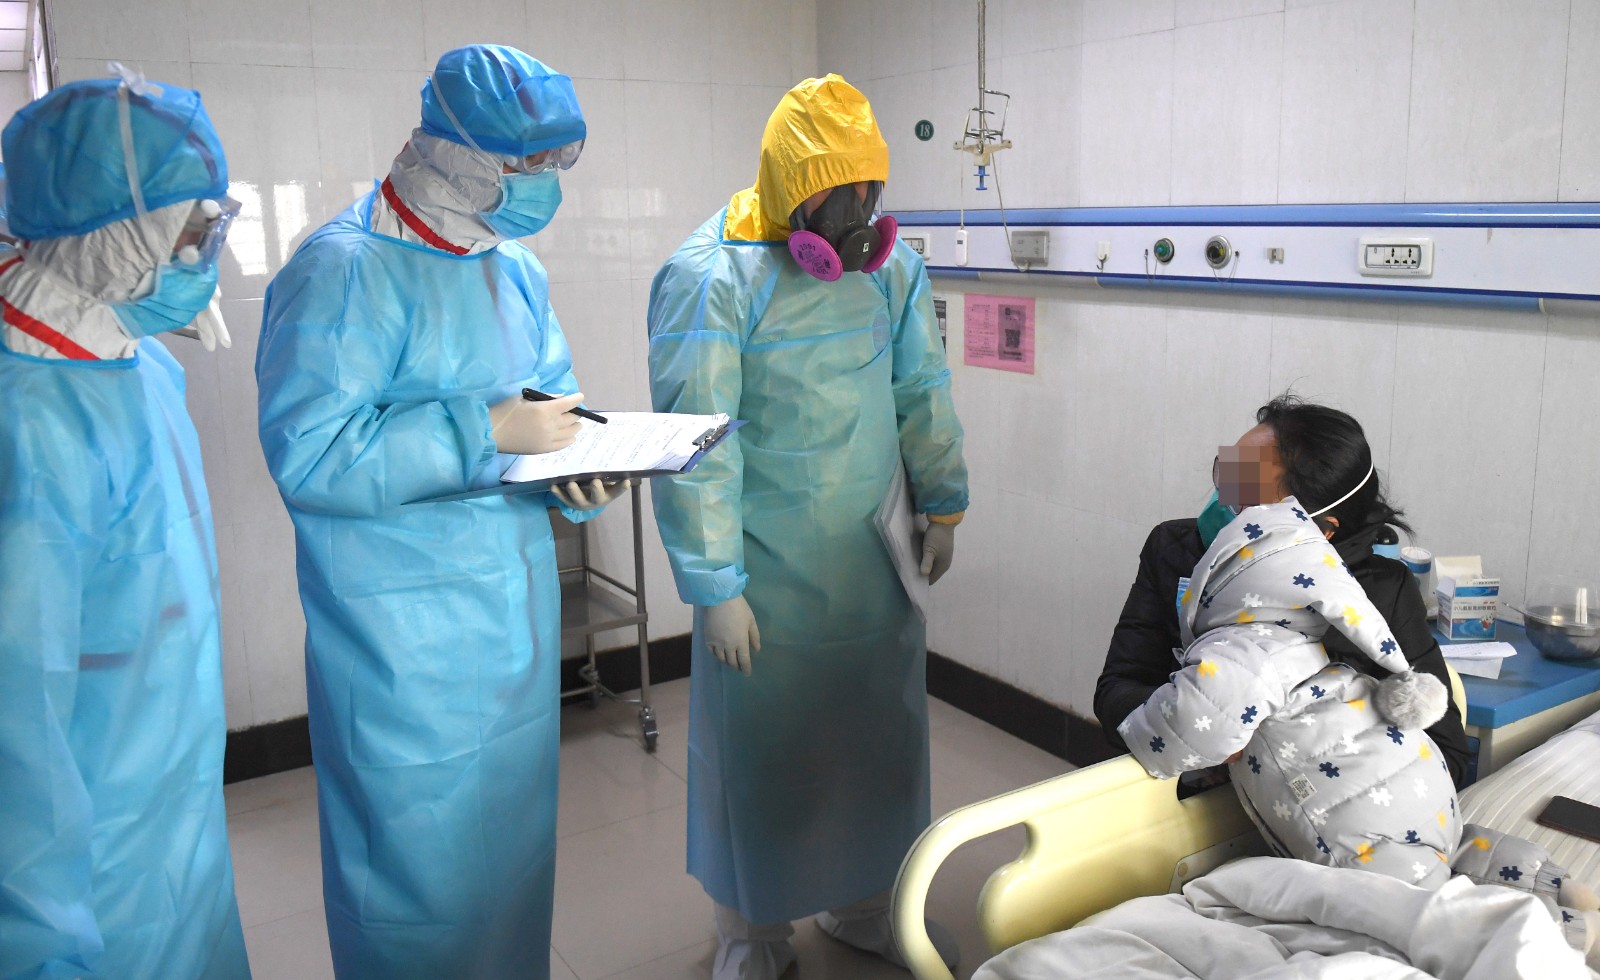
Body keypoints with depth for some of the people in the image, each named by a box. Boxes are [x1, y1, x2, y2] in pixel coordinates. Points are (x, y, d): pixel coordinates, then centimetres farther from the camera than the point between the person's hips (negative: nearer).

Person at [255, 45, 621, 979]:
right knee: (422, 847, 5)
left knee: (513, 825, 21)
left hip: (519, 603, 8)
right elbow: (307, 455, -24)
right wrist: (489, 432, -25)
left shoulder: (517, 268, 8)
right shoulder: (344, 270, -17)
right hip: (406, 631, -8)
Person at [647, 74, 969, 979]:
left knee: (878, 735, 16)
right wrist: (715, 589, -17)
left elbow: (923, 392, 13)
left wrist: (943, 506, 16)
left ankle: (864, 905, 40)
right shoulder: (710, 278, -15)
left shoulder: (890, 265, 2)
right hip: (769, 572, -5)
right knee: (762, 746, 9)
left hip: (875, 562, 5)